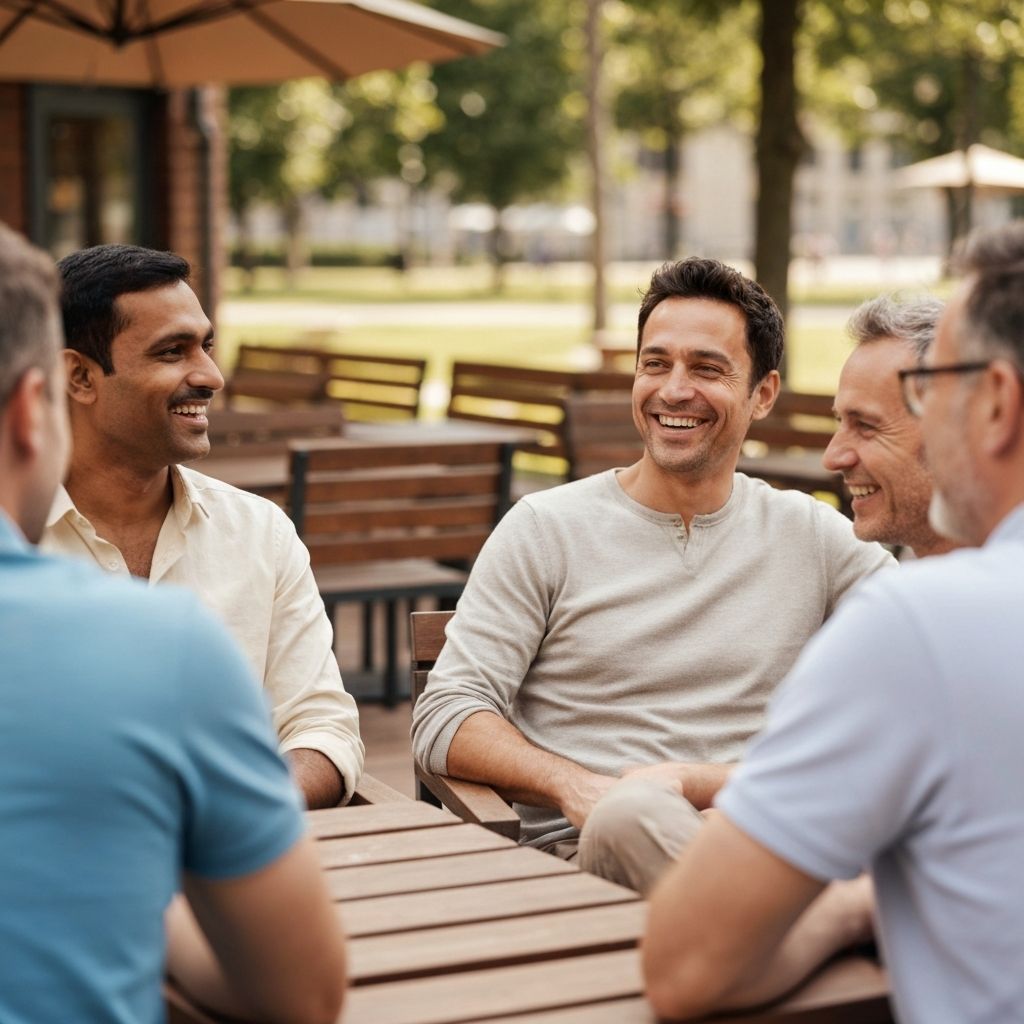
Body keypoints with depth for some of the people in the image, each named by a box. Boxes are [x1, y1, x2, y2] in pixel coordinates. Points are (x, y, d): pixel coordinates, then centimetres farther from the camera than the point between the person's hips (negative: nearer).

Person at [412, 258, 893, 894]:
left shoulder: (812, 537, 16)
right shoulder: (547, 530, 9)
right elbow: (445, 721, 2)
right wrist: (579, 788, -18)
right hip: (581, 851, 0)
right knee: (630, 811, -38)